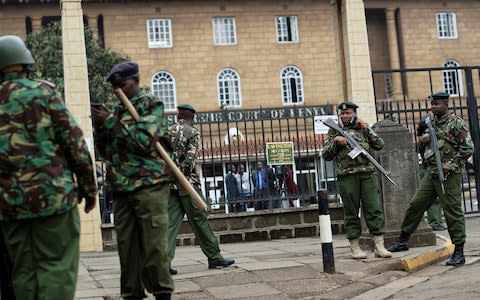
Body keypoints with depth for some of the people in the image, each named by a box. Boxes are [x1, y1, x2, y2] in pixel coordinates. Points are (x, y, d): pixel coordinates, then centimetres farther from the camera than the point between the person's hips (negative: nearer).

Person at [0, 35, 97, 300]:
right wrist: (89, 187, 3)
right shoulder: (43, 91, -1)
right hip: (52, 193, -4)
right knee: (56, 267, -2)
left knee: (24, 271, 9)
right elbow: (74, 142, -4)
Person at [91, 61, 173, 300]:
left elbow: (144, 141, -13)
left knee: (154, 245, -6)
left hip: (149, 186, -6)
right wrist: (100, 127, 2)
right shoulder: (116, 110, 19)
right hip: (121, 189, 6)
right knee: (126, 246, 5)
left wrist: (111, 122, -11)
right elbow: (105, 152, 20)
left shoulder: (151, 105, 1)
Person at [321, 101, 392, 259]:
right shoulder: (334, 131, 13)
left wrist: (366, 128, -1)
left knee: (374, 209, -4)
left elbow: (379, 145, 5)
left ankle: (379, 246, -4)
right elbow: (326, 155, 8)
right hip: (347, 176, -1)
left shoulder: (363, 128, 16)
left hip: (367, 173, 1)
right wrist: (335, 141, -8)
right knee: (351, 212, 2)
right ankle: (355, 247, 7)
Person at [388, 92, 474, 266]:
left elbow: (468, 148, -13)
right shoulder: (432, 123, 15)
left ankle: (459, 253, 3)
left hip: (449, 175, -8)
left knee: (453, 212, -5)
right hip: (431, 173, 8)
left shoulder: (456, 123, -8)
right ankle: (402, 241, 20)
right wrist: (423, 140, 2)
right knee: (416, 205, 9)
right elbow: (422, 148, 25)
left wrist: (451, 164, -19)